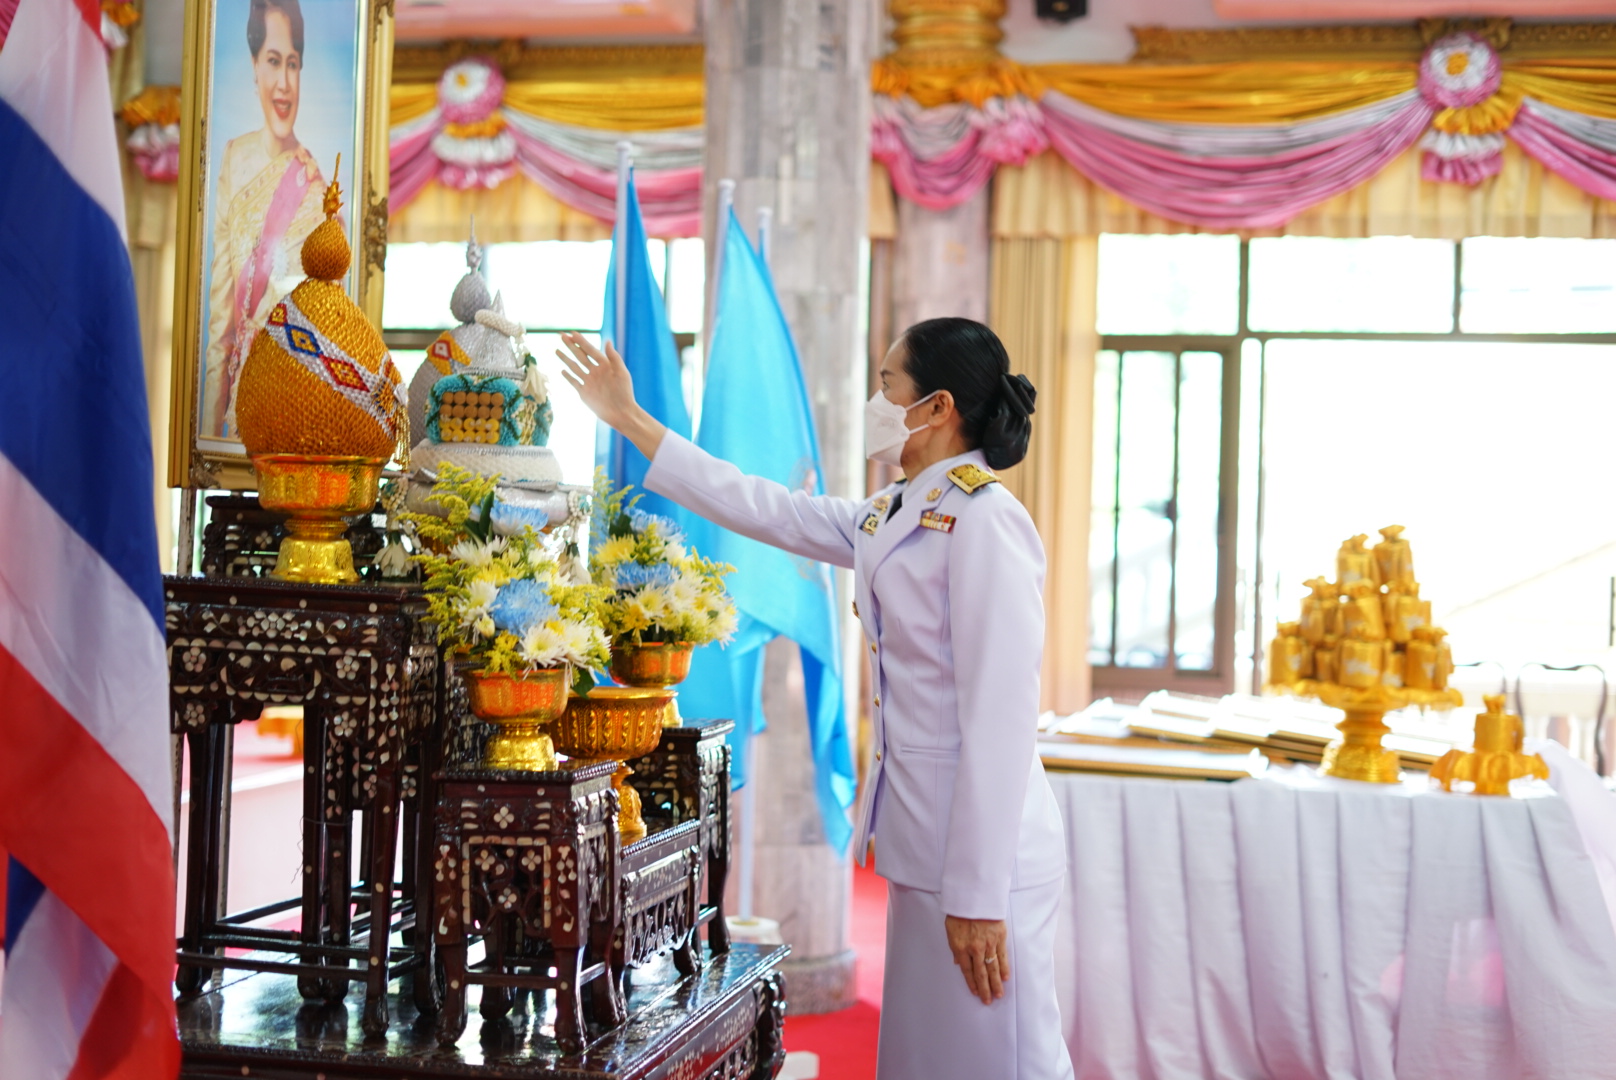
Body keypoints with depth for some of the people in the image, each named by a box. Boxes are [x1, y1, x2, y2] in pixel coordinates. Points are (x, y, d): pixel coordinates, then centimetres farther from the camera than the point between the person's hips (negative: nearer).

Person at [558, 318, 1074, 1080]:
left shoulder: (985, 522, -15)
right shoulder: (890, 518, 13)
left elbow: (1001, 720, -20)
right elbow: (760, 507, 22)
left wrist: (979, 894, -21)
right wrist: (630, 421, 26)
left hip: (982, 846, -9)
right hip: (924, 843, 9)